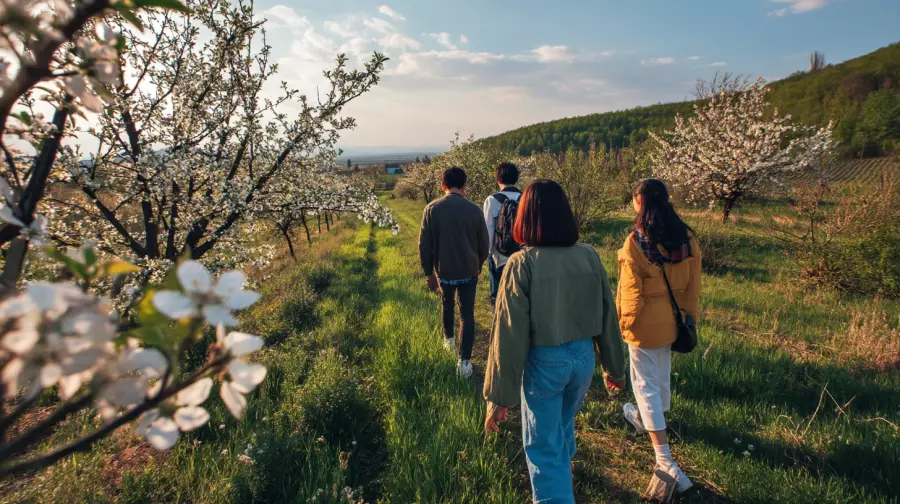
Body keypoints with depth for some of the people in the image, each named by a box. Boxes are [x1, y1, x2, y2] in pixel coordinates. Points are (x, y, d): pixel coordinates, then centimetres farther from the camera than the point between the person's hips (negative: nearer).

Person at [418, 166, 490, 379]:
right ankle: (465, 361, 3)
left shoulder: (432, 209, -10)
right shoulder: (474, 210, -8)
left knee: (447, 304, 27)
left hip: (443, 270, 1)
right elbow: (483, 244, 1)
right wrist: (479, 265, 19)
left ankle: (449, 339, 46)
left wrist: (429, 272, 4)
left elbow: (424, 245, -7)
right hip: (468, 271, -1)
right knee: (467, 314, 7)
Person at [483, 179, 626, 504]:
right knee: (563, 426, 31)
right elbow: (607, 318, 3)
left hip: (544, 362, -5)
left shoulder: (521, 264, -19)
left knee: (544, 446, 13)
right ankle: (561, 474, 56)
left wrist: (499, 397, -10)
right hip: (583, 357, 6)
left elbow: (510, 335, -18)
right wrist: (615, 368, 17)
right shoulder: (589, 257, -5)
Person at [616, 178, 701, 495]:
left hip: (646, 323, -6)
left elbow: (631, 290, -16)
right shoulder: (686, 238, -4)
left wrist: (624, 322, -3)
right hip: (673, 320, 6)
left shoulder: (636, 241, -20)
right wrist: (690, 317, 14)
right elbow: (693, 285, 3)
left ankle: (666, 461, 3)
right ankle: (646, 419, 51)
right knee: (661, 374, 25)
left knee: (646, 384, 4)